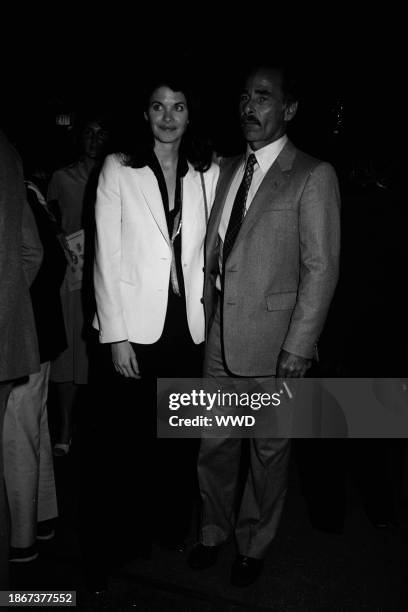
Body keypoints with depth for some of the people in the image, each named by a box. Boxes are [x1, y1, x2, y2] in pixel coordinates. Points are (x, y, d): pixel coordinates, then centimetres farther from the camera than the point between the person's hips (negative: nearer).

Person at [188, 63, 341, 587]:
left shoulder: (313, 176, -8)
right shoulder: (228, 169, 12)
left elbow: (321, 267, -12)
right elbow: (212, 249, 13)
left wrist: (298, 348, -15)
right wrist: (204, 316, 7)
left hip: (272, 339, -5)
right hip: (219, 333, 5)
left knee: (268, 449, 12)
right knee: (214, 444, 16)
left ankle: (253, 546, 34)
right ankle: (213, 532, 39)